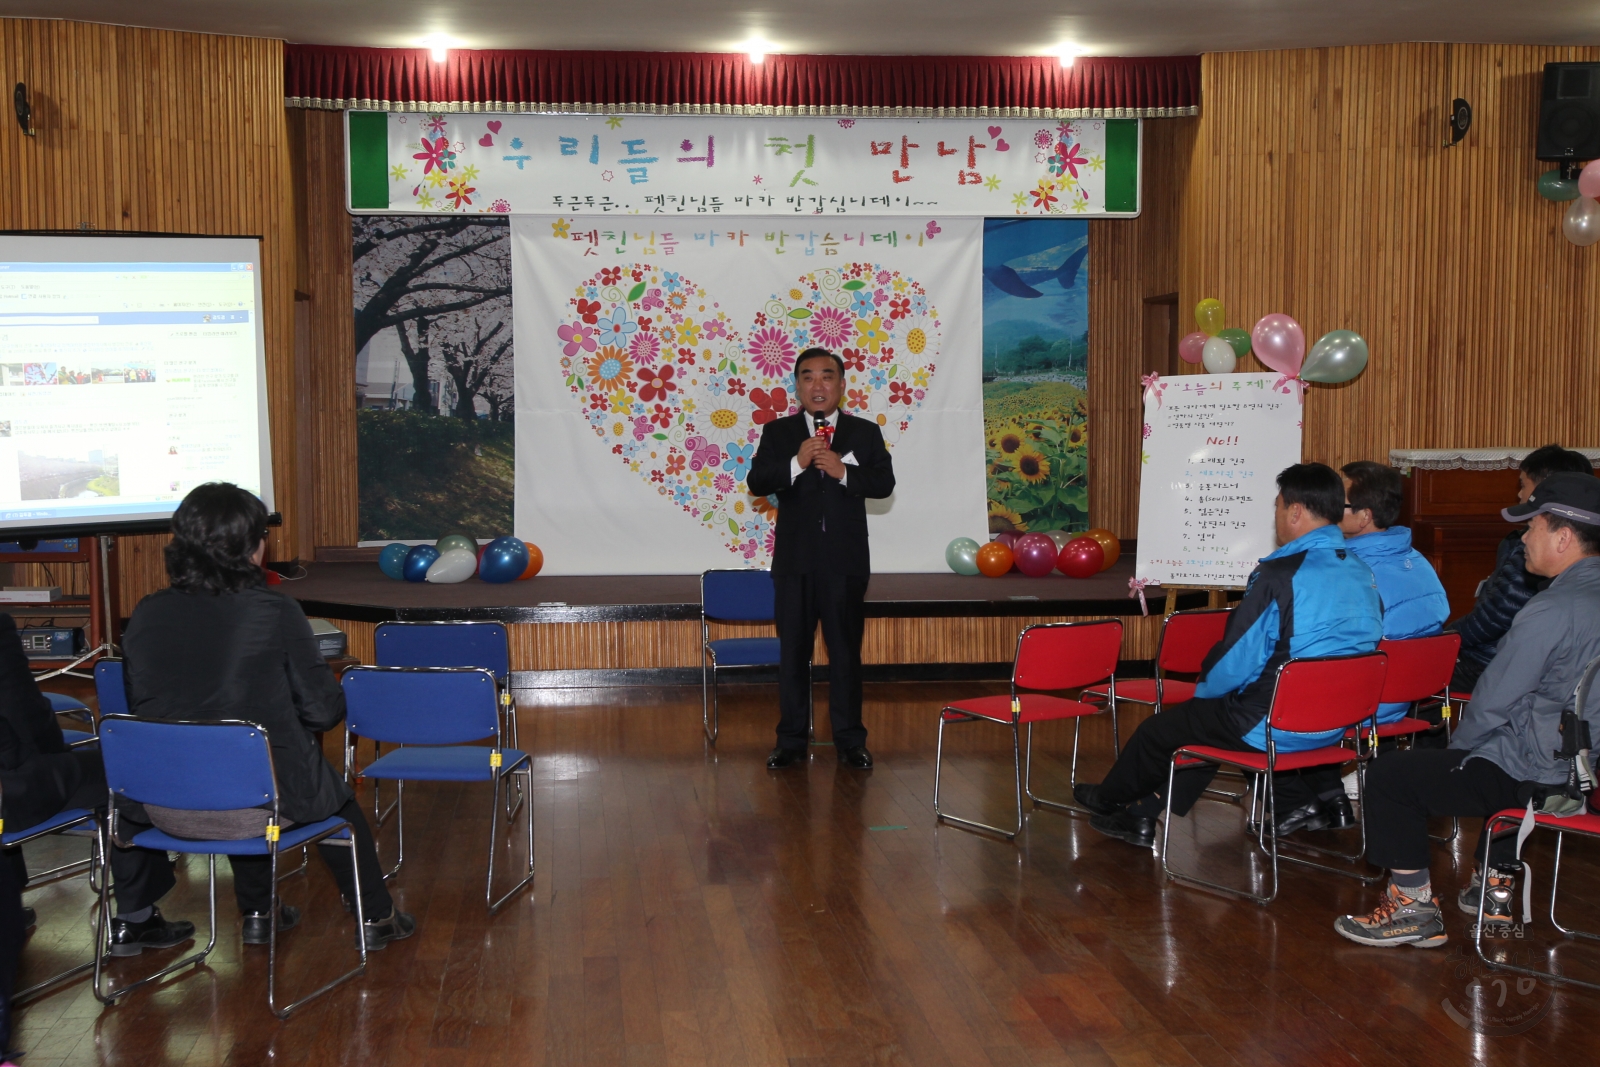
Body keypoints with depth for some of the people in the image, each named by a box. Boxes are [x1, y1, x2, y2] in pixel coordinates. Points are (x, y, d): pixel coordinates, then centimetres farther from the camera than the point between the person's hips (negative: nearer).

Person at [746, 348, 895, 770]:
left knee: (846, 650, 5)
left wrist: (843, 471, -19)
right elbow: (757, 482, -6)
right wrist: (796, 463, -21)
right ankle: (791, 740, 15)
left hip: (846, 560, 0)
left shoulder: (865, 432, 6)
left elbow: (884, 483, -4)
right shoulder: (777, 432, 6)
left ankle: (850, 740, 14)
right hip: (795, 560, 0)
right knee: (793, 651, 6)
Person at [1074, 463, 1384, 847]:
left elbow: (1237, 660, -18)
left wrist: (1202, 691, 4)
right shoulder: (1363, 572, 1)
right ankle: (1143, 816, 36)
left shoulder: (1280, 575, -23)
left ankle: (1109, 798, 43)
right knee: (1207, 717, 30)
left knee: (1158, 729, 15)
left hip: (1273, 728, -8)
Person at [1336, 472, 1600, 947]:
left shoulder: (1552, 610, -23)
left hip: (1542, 775, -9)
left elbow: (1493, 702, -17)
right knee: (1498, 747, 39)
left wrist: (1456, 748, 3)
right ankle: (1496, 887, 41)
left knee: (1389, 775, -1)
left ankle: (1414, 908, 7)